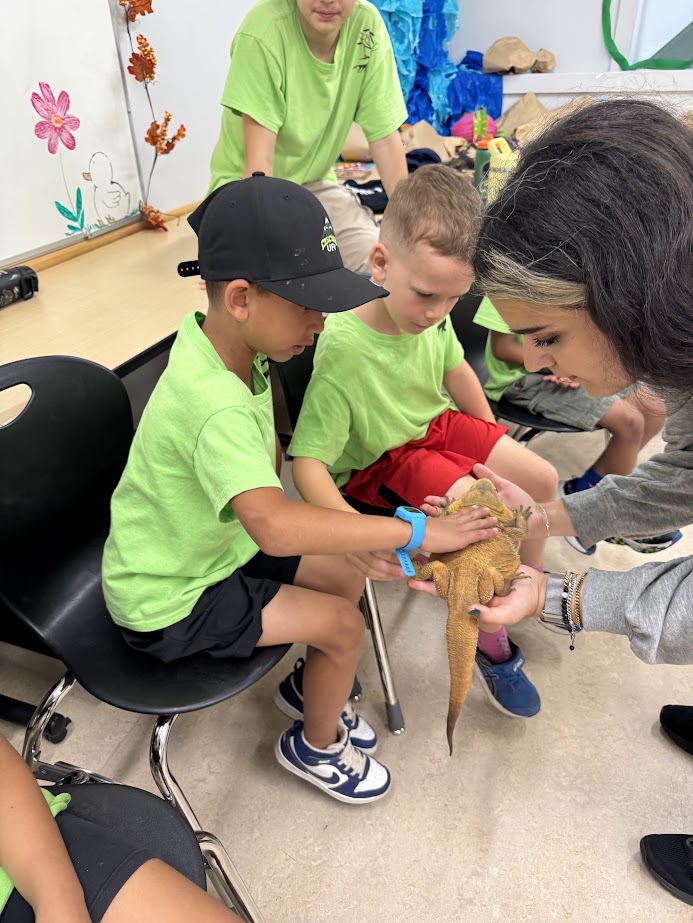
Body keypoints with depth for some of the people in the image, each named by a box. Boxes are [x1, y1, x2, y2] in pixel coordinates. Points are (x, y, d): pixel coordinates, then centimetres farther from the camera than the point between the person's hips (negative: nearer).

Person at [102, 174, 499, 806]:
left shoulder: (236, 350, -8)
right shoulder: (215, 406, -38)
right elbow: (275, 526, -50)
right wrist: (416, 532, -44)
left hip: (217, 542, 8)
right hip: (170, 602, -8)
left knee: (346, 577, 6)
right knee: (343, 625, -10)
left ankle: (309, 687, 34)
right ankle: (316, 747, 21)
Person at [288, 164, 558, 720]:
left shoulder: (430, 311, -14)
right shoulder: (343, 348, -34)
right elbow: (307, 463, -33)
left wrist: (497, 445, 13)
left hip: (437, 423, 7)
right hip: (382, 461, -7)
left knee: (542, 478, 4)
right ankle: (493, 648, 6)